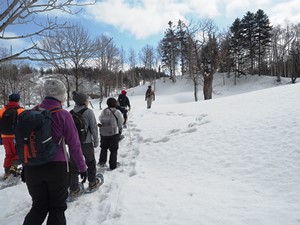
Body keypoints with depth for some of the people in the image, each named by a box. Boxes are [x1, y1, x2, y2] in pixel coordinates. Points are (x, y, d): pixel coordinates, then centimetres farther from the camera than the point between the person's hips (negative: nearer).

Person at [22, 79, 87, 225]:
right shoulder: (63, 115, -12)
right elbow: (74, 145, -10)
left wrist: (25, 166, 20)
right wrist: (82, 167, 1)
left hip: (32, 168, 4)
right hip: (57, 167, -4)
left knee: (39, 206, 23)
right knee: (57, 207, 17)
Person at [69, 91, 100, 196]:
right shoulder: (89, 112, -13)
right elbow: (94, 128, -11)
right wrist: (96, 142, 1)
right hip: (86, 143, -3)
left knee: (73, 165, 12)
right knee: (91, 163, 18)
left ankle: (73, 188, 16)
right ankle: (92, 182, 33)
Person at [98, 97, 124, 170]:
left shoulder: (104, 111, -2)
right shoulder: (117, 112, -13)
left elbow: (100, 119, 10)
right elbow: (121, 121, -4)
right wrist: (118, 127, 14)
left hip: (103, 133, 4)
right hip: (113, 133, -4)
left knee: (104, 147, 23)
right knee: (113, 150, 8)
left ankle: (102, 162, 23)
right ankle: (113, 165, 15)